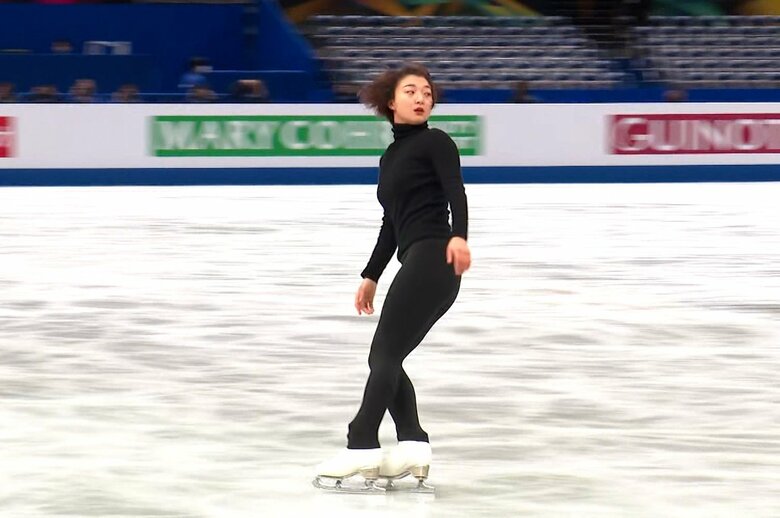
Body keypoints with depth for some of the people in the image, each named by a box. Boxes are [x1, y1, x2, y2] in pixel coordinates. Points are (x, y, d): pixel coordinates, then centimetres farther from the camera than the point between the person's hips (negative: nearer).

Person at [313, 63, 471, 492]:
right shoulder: (391, 157, 23)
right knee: (383, 359, 4)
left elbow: (455, 191, -16)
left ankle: (362, 448, -14)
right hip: (417, 266, 9)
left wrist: (459, 235, -34)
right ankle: (412, 445, -6)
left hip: (432, 260, -9)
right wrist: (371, 276, 32)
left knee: (385, 353, -11)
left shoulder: (435, 142, 0)